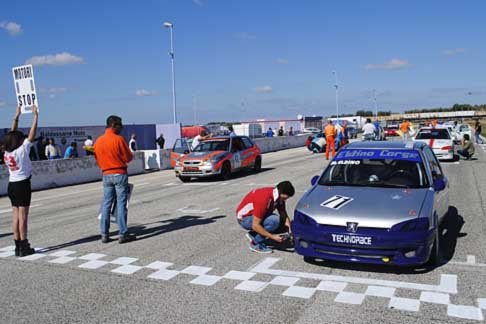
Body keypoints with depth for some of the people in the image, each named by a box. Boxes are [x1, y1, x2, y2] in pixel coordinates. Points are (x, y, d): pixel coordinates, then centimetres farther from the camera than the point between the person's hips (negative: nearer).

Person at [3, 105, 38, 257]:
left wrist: (17, 117, 23)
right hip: (23, 185, -7)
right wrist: (35, 115, -2)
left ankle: (18, 246, 13)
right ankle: (24, 247, 0)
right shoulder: (22, 150, -13)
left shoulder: (7, 152, 4)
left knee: (16, 215, 9)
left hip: (12, 185, 7)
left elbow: (12, 134, 16)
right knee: (23, 216, -3)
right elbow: (32, 133, -10)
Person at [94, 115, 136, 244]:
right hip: (120, 174, -5)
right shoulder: (119, 139, -12)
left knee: (106, 204, 10)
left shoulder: (98, 141, 6)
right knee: (121, 204, -2)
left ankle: (104, 234, 12)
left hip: (106, 174, 6)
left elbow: (97, 160, 13)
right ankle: (123, 234, 0)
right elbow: (128, 157, -10)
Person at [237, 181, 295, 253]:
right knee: (274, 220, -29)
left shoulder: (280, 197, -10)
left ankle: (253, 234, 8)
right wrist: (272, 237, -31)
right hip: (244, 218, -8)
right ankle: (255, 244, -11)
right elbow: (255, 226, -32)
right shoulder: (264, 199, -35)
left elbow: (284, 215, -1)